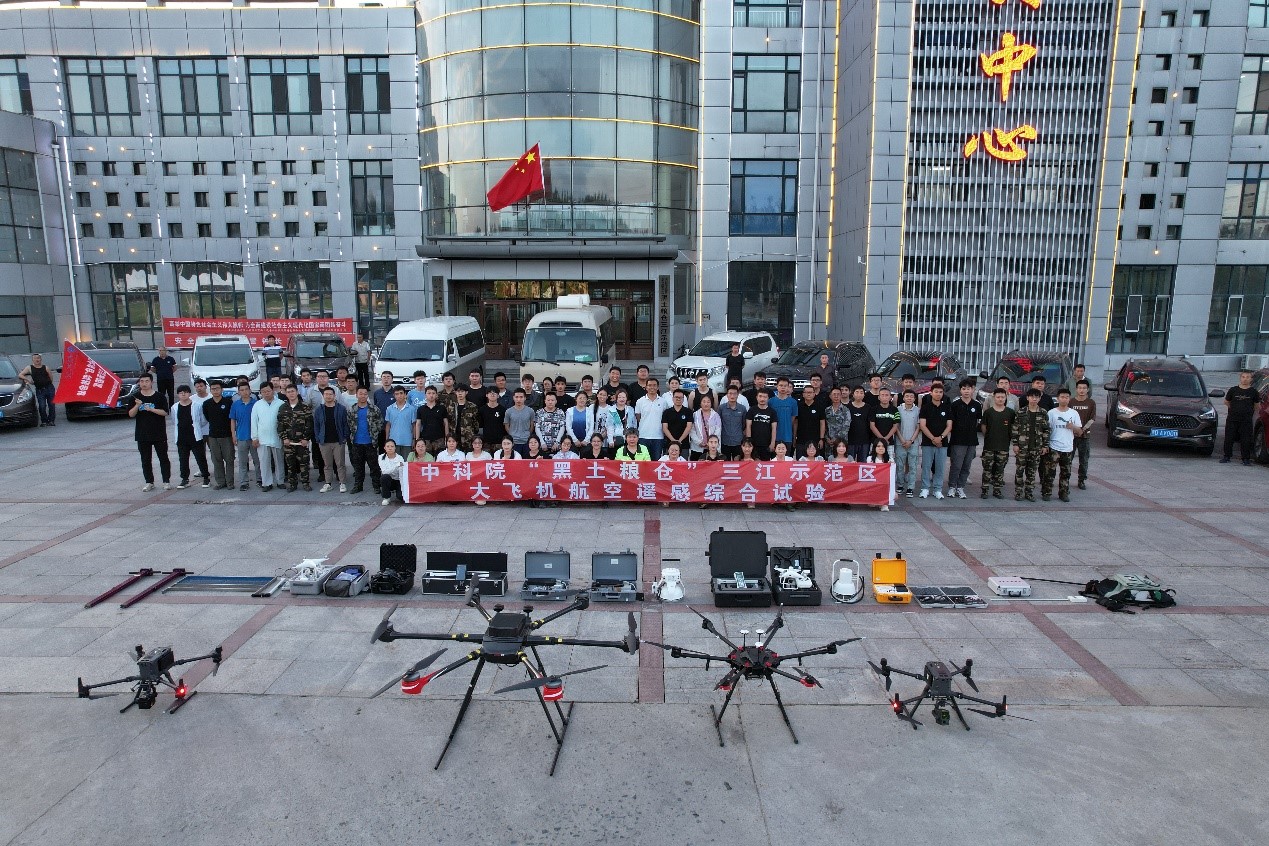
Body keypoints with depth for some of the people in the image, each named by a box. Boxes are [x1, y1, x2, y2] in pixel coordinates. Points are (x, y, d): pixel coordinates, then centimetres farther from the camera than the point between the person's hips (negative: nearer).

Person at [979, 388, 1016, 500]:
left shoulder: (1010, 412, 2)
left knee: (1000, 470, 9)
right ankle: (984, 490, 7)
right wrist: (987, 437, 4)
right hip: (989, 446, -1)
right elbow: (983, 426, 6)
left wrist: (1010, 437, 6)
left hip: (1004, 447, 1)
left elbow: (1014, 427, 11)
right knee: (987, 469, 1)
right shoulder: (988, 412, -1)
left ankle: (997, 490, 18)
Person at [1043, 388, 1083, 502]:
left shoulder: (1074, 413, 7)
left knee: (1066, 473, 9)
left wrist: (1073, 427, -12)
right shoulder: (1051, 413, 0)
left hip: (1068, 448, 3)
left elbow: (1079, 432, 9)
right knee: (1049, 472, -3)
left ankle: (1064, 493, 18)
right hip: (1053, 448, -3)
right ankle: (1046, 493, 5)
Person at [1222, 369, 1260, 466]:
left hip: (1246, 421, -1)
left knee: (1246, 441, 0)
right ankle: (1227, 457, 14)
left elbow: (1257, 405, 14)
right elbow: (1226, 402, 15)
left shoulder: (1253, 392, 2)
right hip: (1232, 420, 1)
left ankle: (1246, 459, 9)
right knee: (1229, 439, 3)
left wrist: (1249, 411, 11)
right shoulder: (1233, 390, 2)